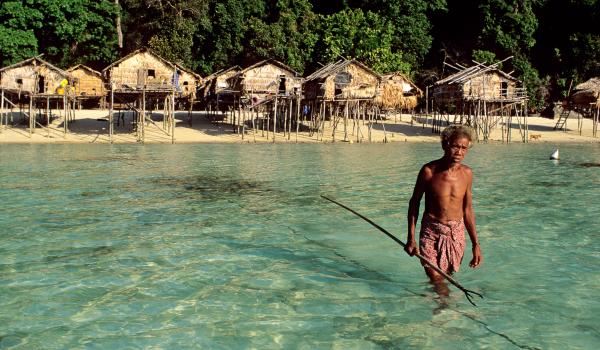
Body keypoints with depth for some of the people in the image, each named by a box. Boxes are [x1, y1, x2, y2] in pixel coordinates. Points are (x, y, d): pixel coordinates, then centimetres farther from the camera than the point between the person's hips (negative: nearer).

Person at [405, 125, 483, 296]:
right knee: (435, 277, -12)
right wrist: (411, 238, -3)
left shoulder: (467, 173, -1)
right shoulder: (429, 171, -11)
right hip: (431, 232, -2)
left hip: (456, 234, 3)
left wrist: (475, 244, 9)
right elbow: (414, 202, 0)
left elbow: (467, 210, 9)